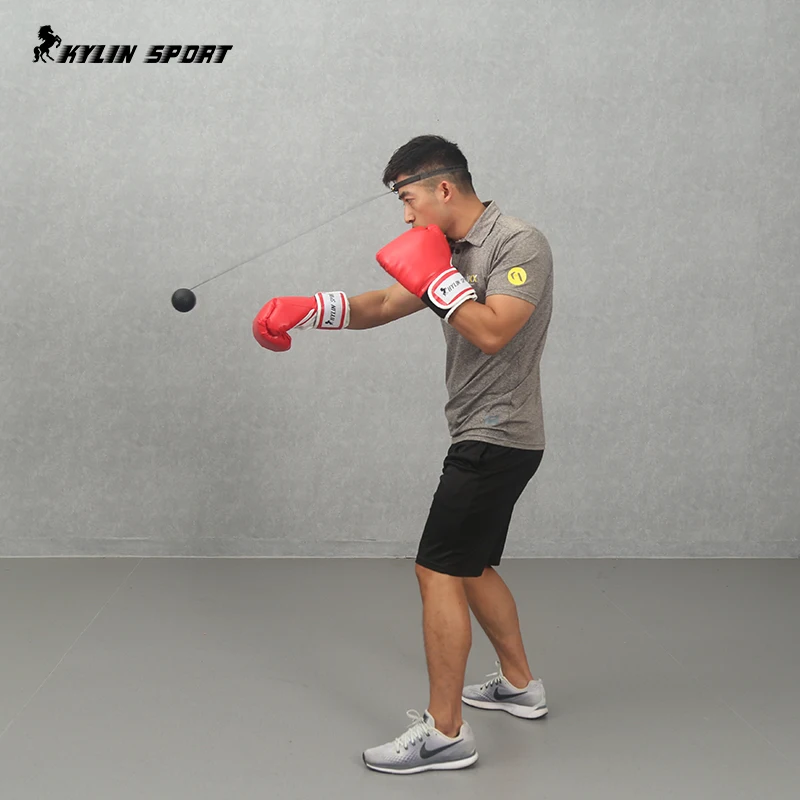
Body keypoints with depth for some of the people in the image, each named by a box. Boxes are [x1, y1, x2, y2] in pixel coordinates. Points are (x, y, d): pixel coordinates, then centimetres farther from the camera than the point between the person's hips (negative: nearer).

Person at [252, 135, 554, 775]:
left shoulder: (520, 244, -13)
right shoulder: (452, 253, 12)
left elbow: (492, 334, -25)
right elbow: (382, 306, 14)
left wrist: (434, 275, -17)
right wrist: (303, 310, 4)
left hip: (497, 438, -9)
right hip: (481, 436, 9)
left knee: (438, 572, -10)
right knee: (473, 568, 19)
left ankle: (444, 732, -3)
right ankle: (519, 685, 35)